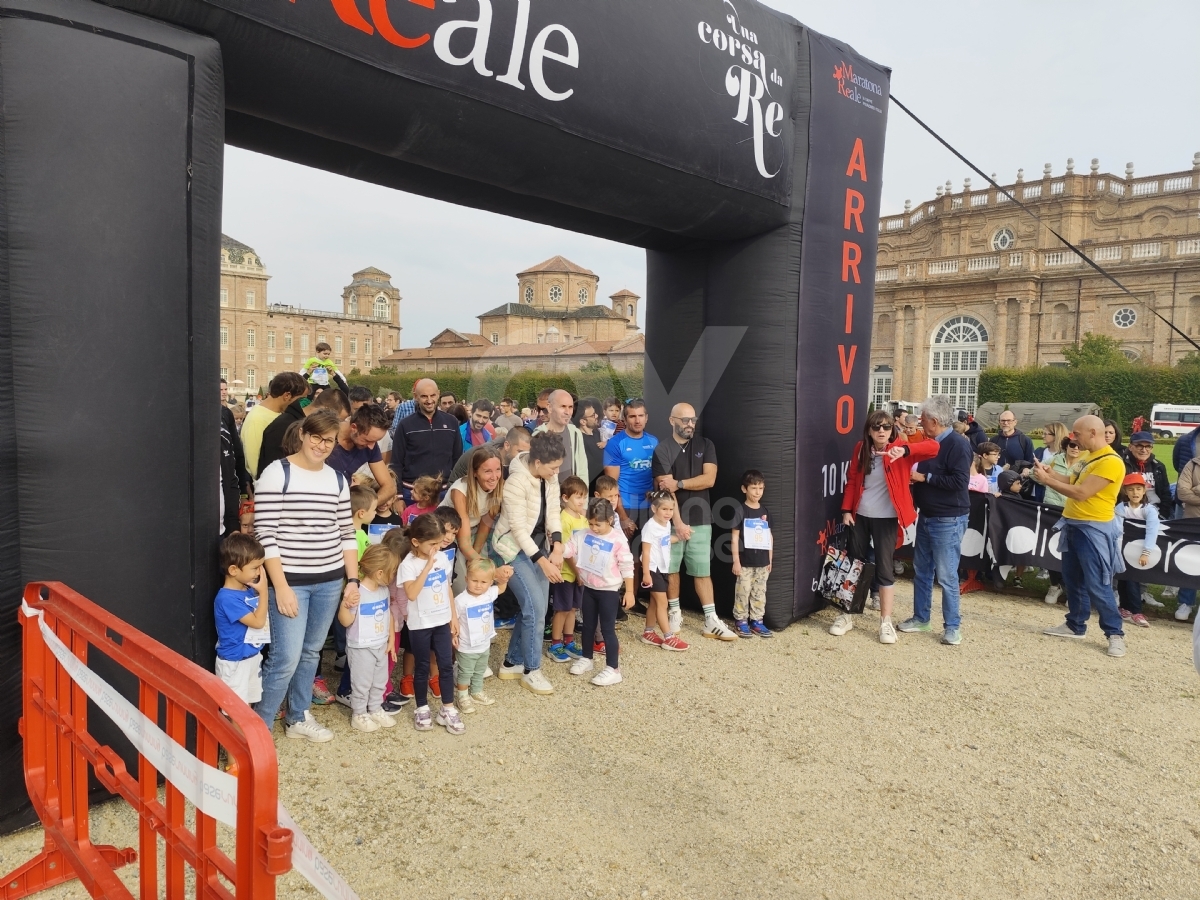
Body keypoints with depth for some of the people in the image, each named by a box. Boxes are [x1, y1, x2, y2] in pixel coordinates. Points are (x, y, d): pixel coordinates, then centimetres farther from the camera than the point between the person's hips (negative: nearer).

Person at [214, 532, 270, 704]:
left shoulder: (250, 589, -1)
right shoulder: (227, 598, -26)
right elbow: (258, 621, -26)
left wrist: (261, 590, -1)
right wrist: (263, 591, -23)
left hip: (252, 657, 8)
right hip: (234, 662, -8)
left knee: (247, 704, 21)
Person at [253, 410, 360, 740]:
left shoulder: (338, 479, 6)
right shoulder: (277, 473, -9)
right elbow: (265, 534, -12)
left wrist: (353, 579, 5)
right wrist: (281, 587, -16)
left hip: (330, 580, 5)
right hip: (290, 580, -5)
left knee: (311, 652, 16)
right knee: (286, 657, -5)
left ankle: (298, 717, 33)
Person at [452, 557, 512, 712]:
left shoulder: (489, 594, -10)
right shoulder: (461, 600, -28)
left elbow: (501, 587, 10)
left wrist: (505, 577, -9)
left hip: (485, 645, 6)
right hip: (467, 648, -6)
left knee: (480, 672, 25)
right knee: (465, 674, 13)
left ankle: (476, 692, 45)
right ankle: (462, 697, 33)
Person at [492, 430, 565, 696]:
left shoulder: (550, 478, -4)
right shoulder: (517, 481, -26)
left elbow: (553, 513, -1)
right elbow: (518, 528, -24)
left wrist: (556, 548, -14)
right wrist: (543, 562, -25)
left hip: (539, 546, 7)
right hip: (515, 550, -7)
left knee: (534, 609, 9)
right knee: (535, 609, -9)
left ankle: (512, 662, 26)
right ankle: (531, 670, 9)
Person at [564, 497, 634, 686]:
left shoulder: (618, 540, -15)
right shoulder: (583, 534, -2)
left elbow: (627, 567, -12)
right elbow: (568, 549, -5)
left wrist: (629, 592, -11)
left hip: (608, 591, -5)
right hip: (588, 588, 6)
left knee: (607, 629, -2)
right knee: (588, 625, 18)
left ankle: (613, 669, 6)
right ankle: (586, 658, 36)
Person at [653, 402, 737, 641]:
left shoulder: (705, 445, 4)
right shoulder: (662, 450, -4)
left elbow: (709, 479, -7)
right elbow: (665, 489, -12)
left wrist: (679, 483, -15)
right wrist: (678, 522, -18)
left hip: (700, 519, 2)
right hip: (672, 520, -1)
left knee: (702, 571, 5)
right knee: (671, 569, 8)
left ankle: (711, 621, 8)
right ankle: (675, 613, 25)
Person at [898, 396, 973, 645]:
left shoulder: (958, 445, -15)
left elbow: (959, 482, -23)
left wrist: (925, 477, -18)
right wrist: (912, 474, 5)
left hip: (948, 521, -9)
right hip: (926, 517, 9)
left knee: (946, 575, -3)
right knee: (921, 571, 14)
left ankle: (953, 626, 10)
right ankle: (921, 618, 25)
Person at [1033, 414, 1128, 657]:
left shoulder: (1110, 462, -19)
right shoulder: (1090, 458, 12)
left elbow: (1081, 493, -23)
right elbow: (1074, 482, 14)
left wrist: (1047, 480, -18)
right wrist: (1050, 473, -1)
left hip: (1094, 530, -10)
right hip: (1074, 525, 10)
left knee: (1096, 585, -4)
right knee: (1072, 580, 15)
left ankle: (1115, 633, 8)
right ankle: (1075, 626, 26)